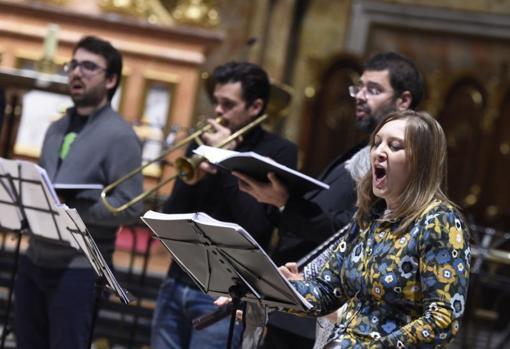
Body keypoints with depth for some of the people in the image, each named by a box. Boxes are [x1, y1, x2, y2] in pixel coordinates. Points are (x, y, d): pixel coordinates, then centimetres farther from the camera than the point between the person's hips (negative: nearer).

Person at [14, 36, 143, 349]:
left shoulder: (120, 136, -9)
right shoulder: (57, 129, 15)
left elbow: (129, 207, -16)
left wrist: (67, 209, -23)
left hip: (78, 269, -7)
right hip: (34, 261, 7)